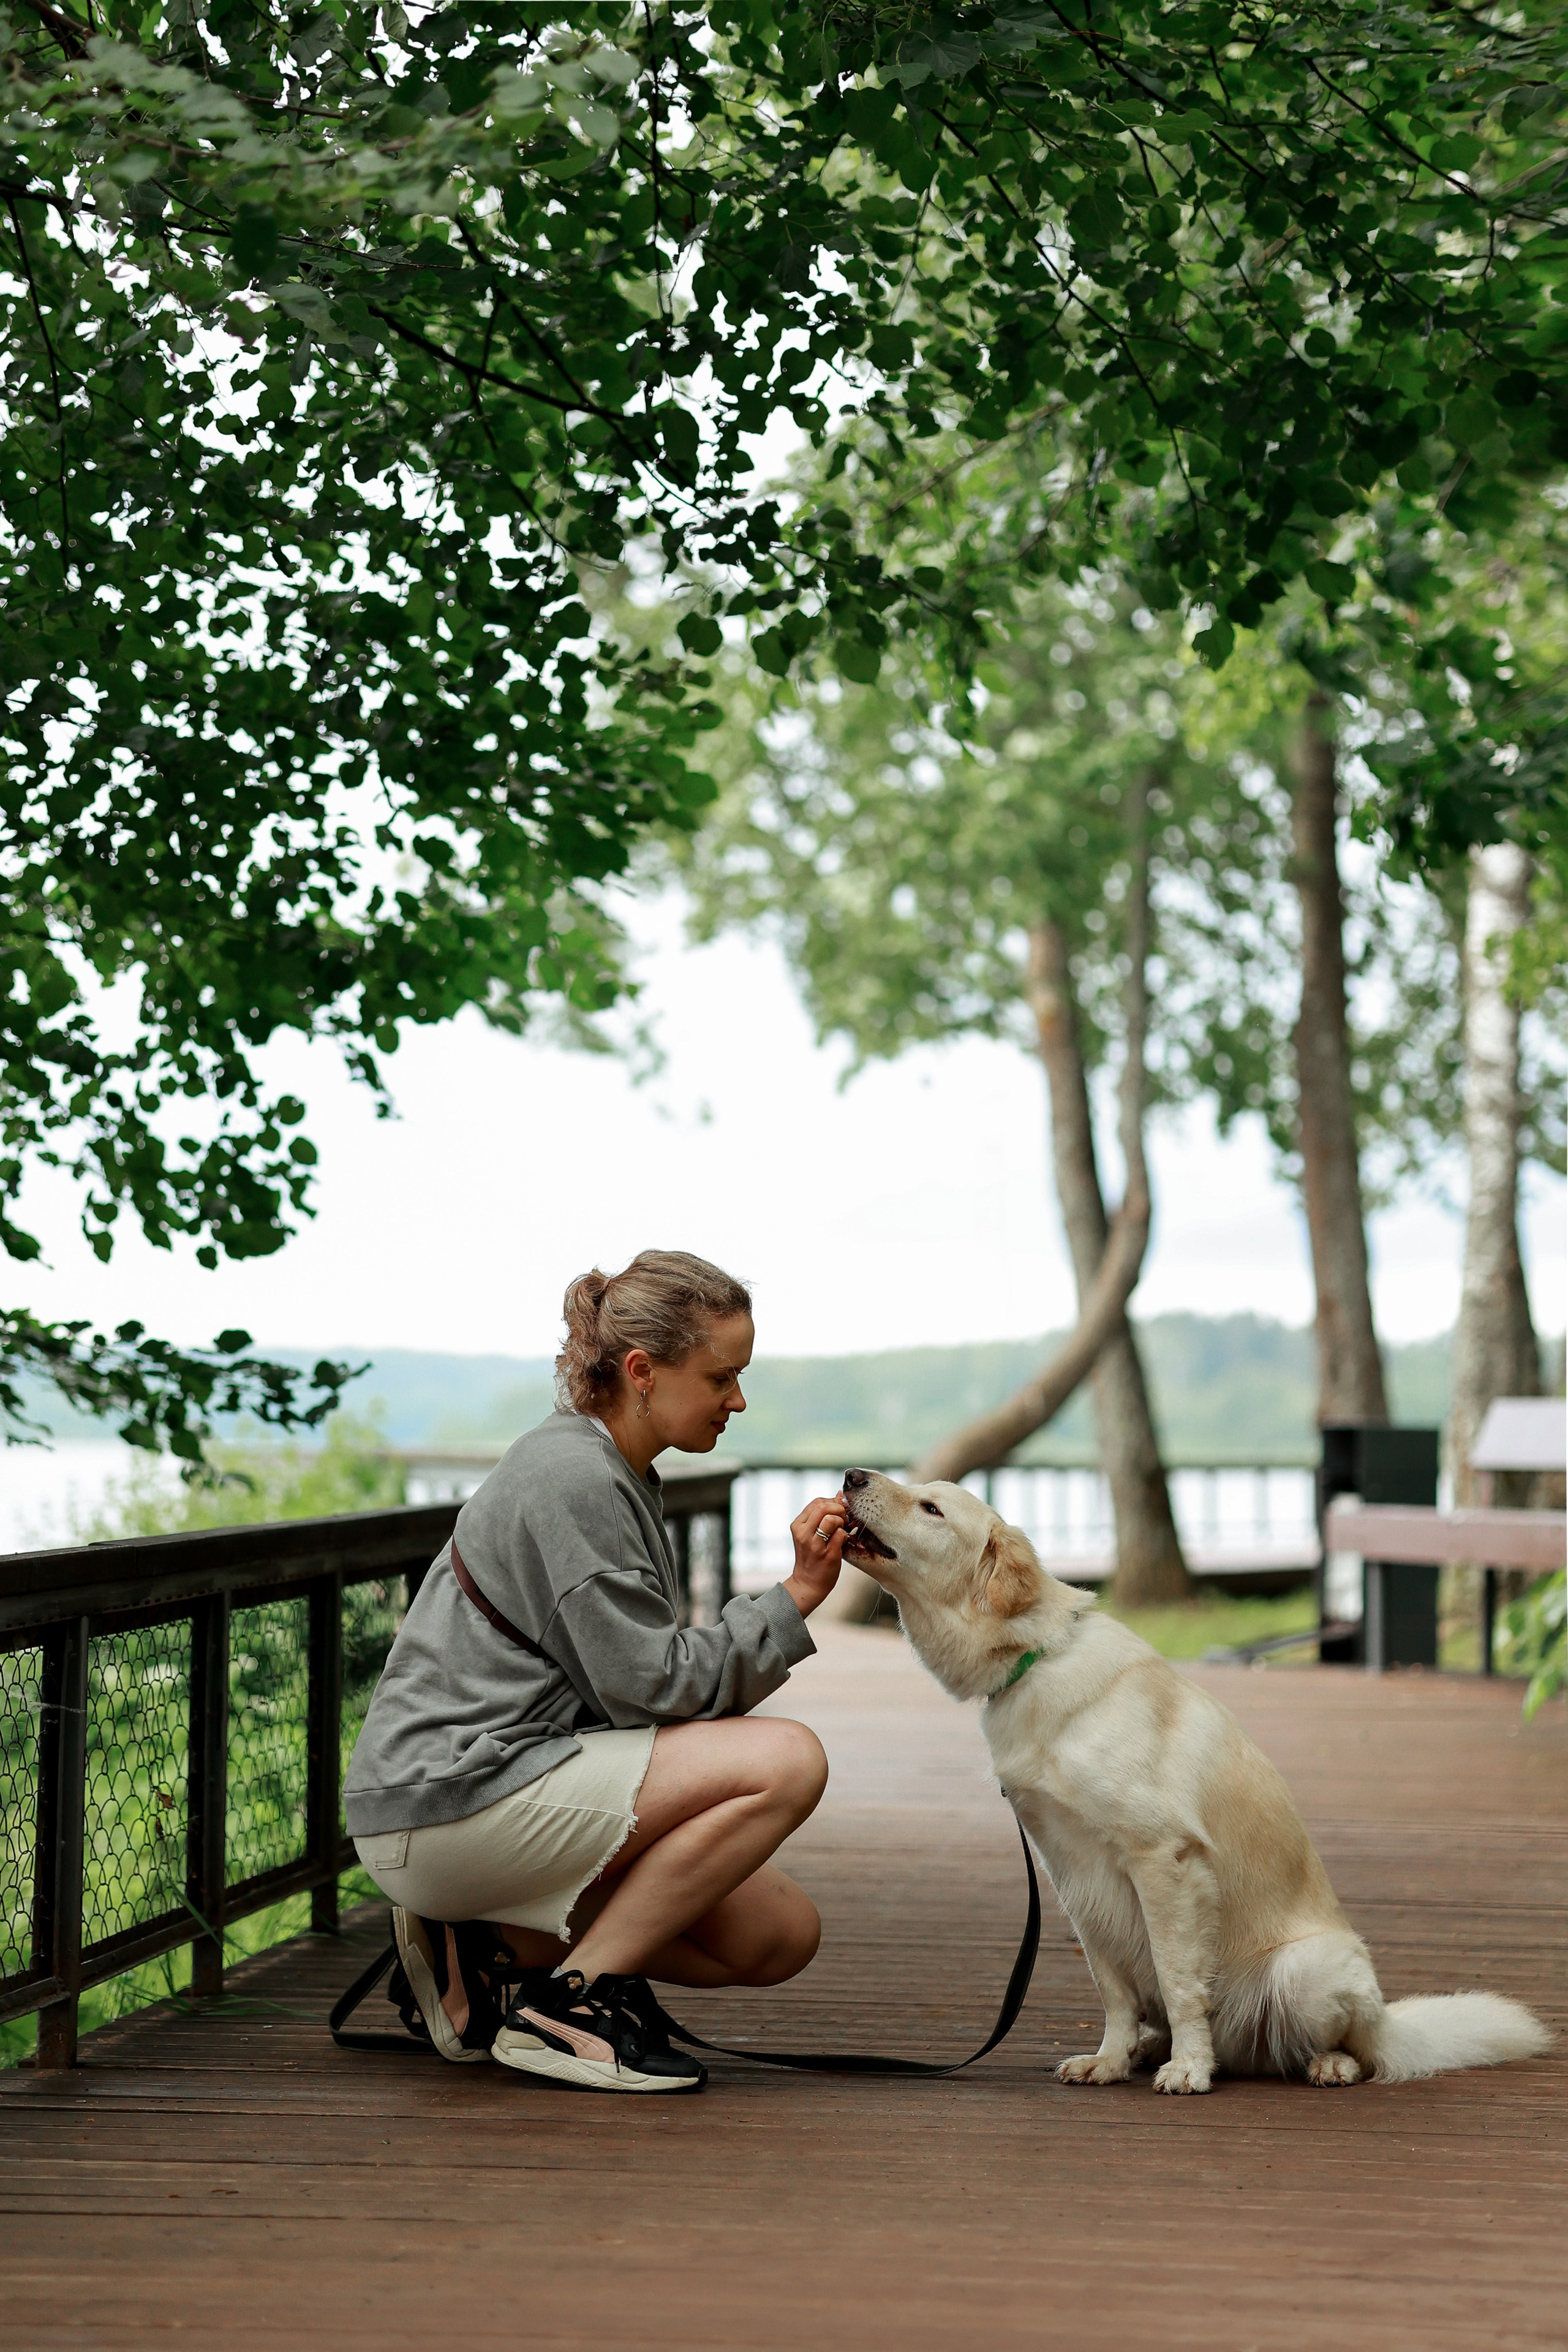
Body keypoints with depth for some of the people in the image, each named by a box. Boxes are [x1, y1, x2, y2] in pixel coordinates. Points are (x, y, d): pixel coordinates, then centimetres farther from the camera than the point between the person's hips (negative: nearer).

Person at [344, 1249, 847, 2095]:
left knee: (782, 1935, 4)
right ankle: (570, 2004, -13)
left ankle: (486, 1949, 8)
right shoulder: (572, 1480, -17)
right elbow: (651, 1684, -18)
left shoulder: (618, 1475, 16)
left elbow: (640, 1673, 13)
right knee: (788, 1759, -20)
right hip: (448, 1797, -10)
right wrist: (792, 1600, -13)